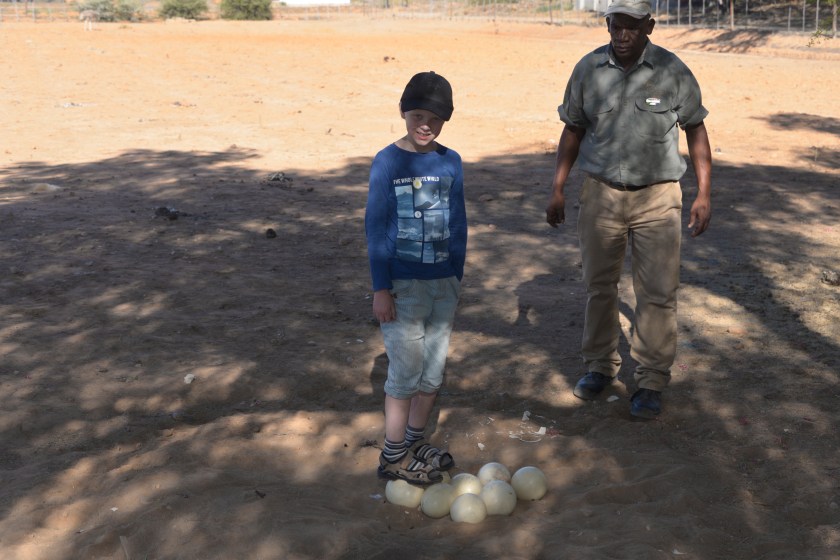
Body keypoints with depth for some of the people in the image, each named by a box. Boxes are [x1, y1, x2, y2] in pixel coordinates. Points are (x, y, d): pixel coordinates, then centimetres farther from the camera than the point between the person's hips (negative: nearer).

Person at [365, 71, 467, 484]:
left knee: (434, 368, 11)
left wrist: (456, 278, 11)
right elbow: (376, 227, -8)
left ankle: (415, 440, 29)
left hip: (443, 283, 5)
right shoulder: (387, 162, -8)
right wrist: (381, 288, -11)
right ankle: (393, 456, 13)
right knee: (406, 369, -1)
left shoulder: (450, 163, 5)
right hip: (403, 284, -5)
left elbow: (457, 223, 11)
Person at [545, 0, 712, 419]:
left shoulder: (673, 72, -5)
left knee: (658, 293, -1)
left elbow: (695, 131, 3)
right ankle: (600, 366, 28)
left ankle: (651, 382, 11)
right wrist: (557, 189, 7)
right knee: (598, 286, 11)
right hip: (600, 193, 2)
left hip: (657, 196, -2)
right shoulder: (588, 69, 0)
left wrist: (704, 194, -2)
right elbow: (573, 130, 10)